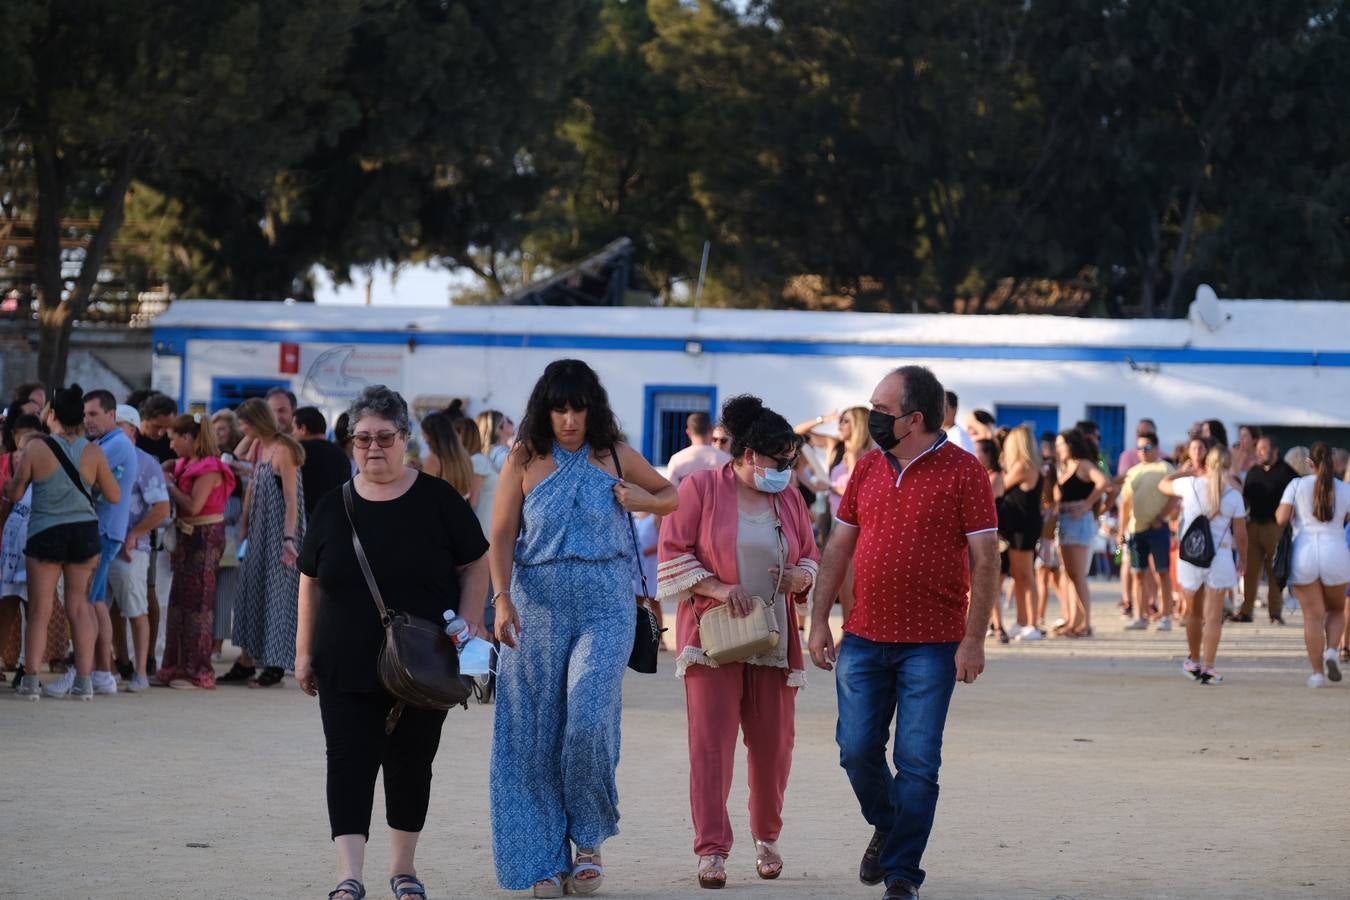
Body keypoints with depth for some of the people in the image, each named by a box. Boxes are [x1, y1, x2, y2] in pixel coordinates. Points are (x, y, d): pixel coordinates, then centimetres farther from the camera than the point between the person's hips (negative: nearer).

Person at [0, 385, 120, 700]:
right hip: (84, 532, 2)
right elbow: (115, 496, 3)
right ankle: (84, 681, 7)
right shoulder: (93, 452, -4)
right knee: (80, 607, 9)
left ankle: (31, 680, 2)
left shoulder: (36, 449, -9)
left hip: (44, 533, -2)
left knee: (39, 610, 4)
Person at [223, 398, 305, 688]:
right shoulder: (260, 447, 10)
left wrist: (289, 539, -24)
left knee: (277, 594, -3)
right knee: (250, 590, 10)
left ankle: (275, 666, 3)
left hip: (279, 531, -9)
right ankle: (246, 662, 15)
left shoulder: (283, 450, -15)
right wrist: (244, 527, 14)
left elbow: (292, 499, -19)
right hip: (260, 531, 9)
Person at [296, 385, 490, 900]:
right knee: (349, 764, -9)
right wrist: (304, 651, 6)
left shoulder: (437, 501, -3)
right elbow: (311, 582, 9)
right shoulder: (333, 508, 3)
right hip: (347, 669, 1)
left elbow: (475, 566, 4)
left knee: (411, 767, 9)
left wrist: (468, 624, -6)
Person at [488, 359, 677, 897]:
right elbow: (502, 536, 0)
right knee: (537, 733, 1)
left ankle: (588, 840, 2)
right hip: (537, 608, 1)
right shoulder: (524, 462, 2)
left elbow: (672, 496, 20)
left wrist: (644, 501, -2)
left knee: (588, 720, -17)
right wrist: (503, 599, -13)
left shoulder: (616, 457, 4)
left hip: (605, 610, -1)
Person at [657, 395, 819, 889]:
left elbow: (811, 560, 19)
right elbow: (673, 553, -4)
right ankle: (712, 850, -9)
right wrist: (719, 588, -16)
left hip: (773, 639, 4)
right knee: (711, 741, -9)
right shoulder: (700, 488, -3)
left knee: (773, 742, 5)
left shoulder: (789, 499, 11)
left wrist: (801, 577, -4)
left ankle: (766, 839, 24)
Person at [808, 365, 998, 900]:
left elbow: (985, 559, -7)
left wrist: (974, 639, -11)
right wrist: (819, 621, 9)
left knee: (917, 762, -3)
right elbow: (838, 547, 15)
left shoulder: (963, 471, -6)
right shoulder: (868, 469, 9)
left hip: (932, 645, -4)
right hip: (864, 638, 5)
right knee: (857, 750, 3)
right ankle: (886, 827, 30)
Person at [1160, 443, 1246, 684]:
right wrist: (1243, 559, 15)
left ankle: (1194, 662, 31)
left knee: (1193, 613, 18)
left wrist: (1184, 471, 29)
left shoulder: (1191, 485, -3)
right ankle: (1208, 668, -5)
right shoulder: (1234, 496, -4)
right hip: (1220, 556, -1)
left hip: (1190, 554, 1)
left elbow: (1163, 485, 16)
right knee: (1213, 617, 1)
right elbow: (1240, 534, 0)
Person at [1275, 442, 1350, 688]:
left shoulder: (1297, 485, 0)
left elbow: (1282, 518, -6)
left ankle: (1317, 672, -1)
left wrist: (1278, 511, 16)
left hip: (1304, 554, 0)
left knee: (1313, 616, 4)